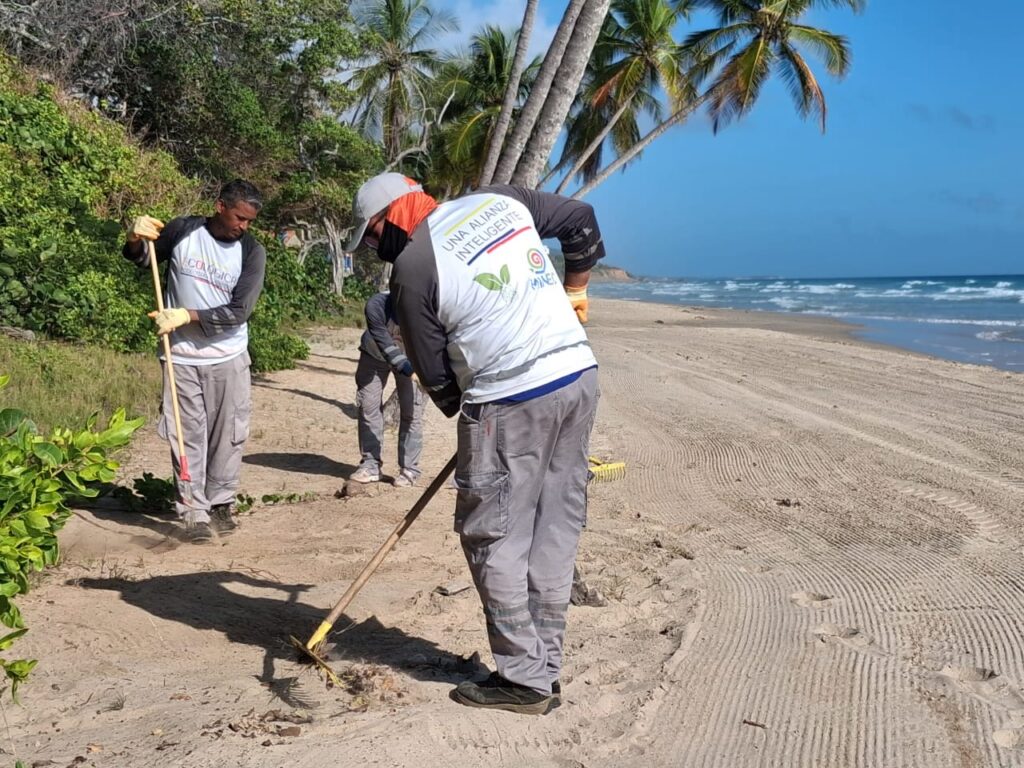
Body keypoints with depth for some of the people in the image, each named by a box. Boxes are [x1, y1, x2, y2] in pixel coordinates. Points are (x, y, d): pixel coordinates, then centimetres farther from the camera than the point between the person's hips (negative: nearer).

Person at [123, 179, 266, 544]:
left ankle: (220, 504, 21)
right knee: (188, 437, 2)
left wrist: (186, 316, -21)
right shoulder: (183, 230, -5)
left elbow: (238, 312, -14)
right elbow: (139, 258, 11)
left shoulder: (252, 251, -7)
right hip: (182, 357, 0)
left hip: (228, 359, 0)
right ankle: (194, 512, 8)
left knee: (227, 436, 6)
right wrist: (136, 238, -12)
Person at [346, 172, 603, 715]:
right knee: (555, 532, 12)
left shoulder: (411, 267, -4)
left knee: (493, 539, 6)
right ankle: (545, 671, 21)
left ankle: (524, 678, 11)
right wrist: (575, 290, 30)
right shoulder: (499, 200, 12)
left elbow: (435, 373, 0)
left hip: (510, 399, -7)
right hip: (579, 374, 7)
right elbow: (582, 222, 22)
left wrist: (460, 410, 18)